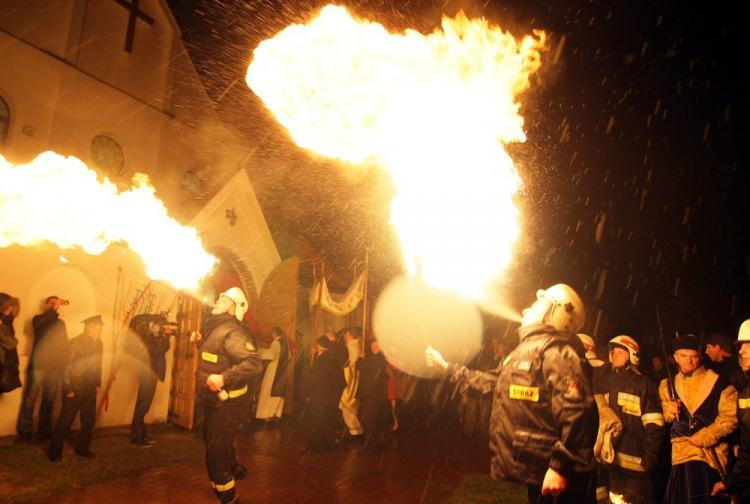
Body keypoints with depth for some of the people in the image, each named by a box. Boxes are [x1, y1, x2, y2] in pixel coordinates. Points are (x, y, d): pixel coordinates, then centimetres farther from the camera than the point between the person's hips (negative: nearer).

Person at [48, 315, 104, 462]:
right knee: (65, 422, 3)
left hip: (90, 390, 6)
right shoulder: (76, 343, -15)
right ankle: (55, 451, 17)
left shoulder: (98, 343, 4)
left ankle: (82, 448, 27)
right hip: (74, 390, -6)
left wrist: (97, 384, 11)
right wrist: (68, 389, -15)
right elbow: (67, 367, -15)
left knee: (89, 421, 12)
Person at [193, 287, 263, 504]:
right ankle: (234, 469, 48)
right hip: (215, 402, 10)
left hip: (227, 403, -10)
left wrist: (224, 377, -38)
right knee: (218, 444, 26)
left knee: (215, 453, 0)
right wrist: (201, 343, 9)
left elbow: (255, 363, -33)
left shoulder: (231, 332, -22)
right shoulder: (215, 329, 10)